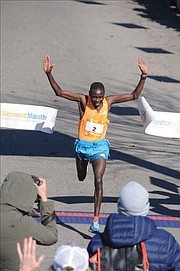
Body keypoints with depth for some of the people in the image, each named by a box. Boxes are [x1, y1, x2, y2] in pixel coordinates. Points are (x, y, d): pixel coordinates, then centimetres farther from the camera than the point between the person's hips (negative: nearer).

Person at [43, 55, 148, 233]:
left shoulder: (109, 101, -9)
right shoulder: (83, 100, -13)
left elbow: (134, 96, -6)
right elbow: (59, 92, -16)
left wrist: (143, 76, -17)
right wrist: (49, 74, -28)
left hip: (100, 147, -1)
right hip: (82, 145, 1)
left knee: (98, 180, -17)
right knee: (81, 178, 23)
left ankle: (96, 220, -17)